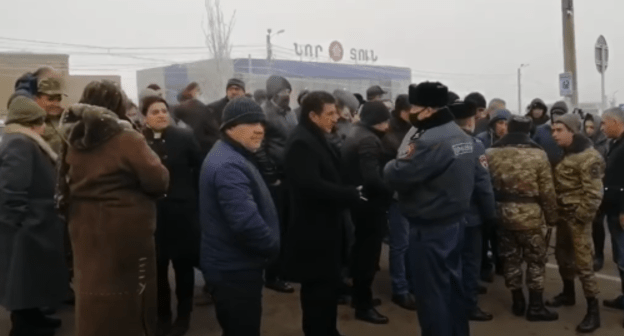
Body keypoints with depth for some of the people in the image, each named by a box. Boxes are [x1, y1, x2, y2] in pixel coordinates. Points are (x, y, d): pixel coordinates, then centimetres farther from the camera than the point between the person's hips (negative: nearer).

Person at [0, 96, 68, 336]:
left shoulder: (25, 142, 15)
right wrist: (23, 224, -23)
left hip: (34, 227, 10)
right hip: (27, 229, -10)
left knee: (32, 278, 20)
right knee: (25, 278, 2)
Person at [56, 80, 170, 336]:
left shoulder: (73, 141, 5)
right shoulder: (126, 139, -15)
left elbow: (65, 187, 14)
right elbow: (159, 181, -15)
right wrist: (147, 155, 2)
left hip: (84, 230, 6)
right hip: (125, 231, -6)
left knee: (93, 298, 18)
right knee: (128, 302, 9)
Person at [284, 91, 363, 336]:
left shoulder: (317, 139, 14)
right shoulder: (301, 143, -19)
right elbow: (311, 186, -29)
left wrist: (348, 194, 1)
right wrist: (351, 194, -20)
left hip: (325, 226, 10)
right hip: (314, 231, -10)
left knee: (327, 285, 20)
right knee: (319, 288, 0)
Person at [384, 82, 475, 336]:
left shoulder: (430, 141, -24)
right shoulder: (462, 136, 7)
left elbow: (395, 175, -24)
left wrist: (393, 163, -2)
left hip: (430, 227, -10)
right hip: (455, 220, 10)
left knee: (430, 290, 4)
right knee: (451, 282, 21)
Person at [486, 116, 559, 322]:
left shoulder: (491, 153, 0)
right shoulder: (537, 154, -9)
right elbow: (547, 191, -8)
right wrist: (552, 216, 5)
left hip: (501, 213, 4)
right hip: (528, 214, -3)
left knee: (510, 258, 14)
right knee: (536, 259, 10)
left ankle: (518, 302, 25)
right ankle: (535, 306, 15)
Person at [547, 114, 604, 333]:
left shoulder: (589, 157, -17)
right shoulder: (564, 154, 10)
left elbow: (594, 193, -20)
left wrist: (580, 216, -18)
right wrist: (556, 212, 11)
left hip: (578, 217, -9)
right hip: (563, 215, 9)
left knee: (583, 263, -6)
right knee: (563, 256, 19)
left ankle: (593, 310, 3)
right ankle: (568, 294, 36)